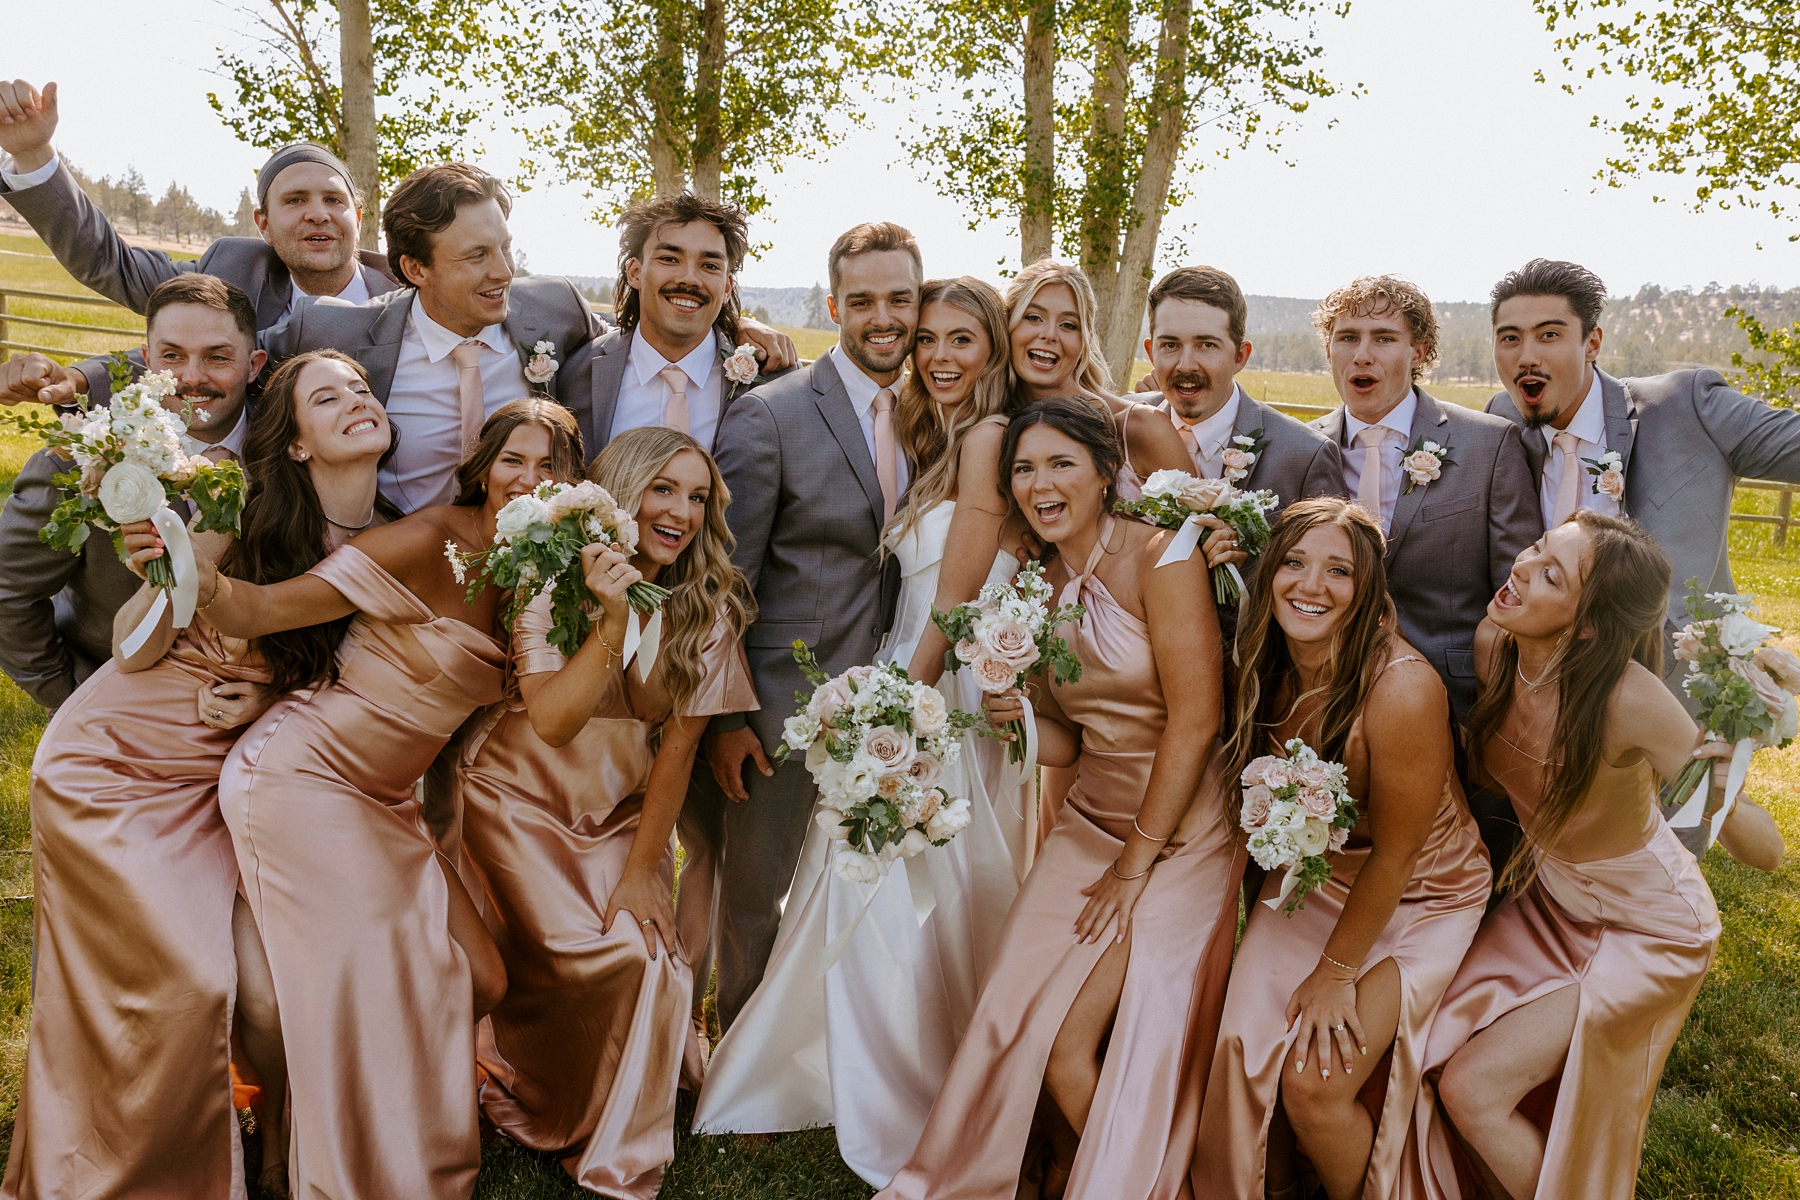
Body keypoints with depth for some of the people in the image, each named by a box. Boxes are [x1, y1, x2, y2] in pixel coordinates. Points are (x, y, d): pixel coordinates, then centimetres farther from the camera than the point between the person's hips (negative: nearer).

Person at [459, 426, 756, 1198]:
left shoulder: (709, 608, -9)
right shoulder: (553, 583, -15)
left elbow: (679, 744, -7)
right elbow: (552, 723, -27)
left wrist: (643, 869, -8)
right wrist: (612, 618, -39)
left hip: (624, 810, 3)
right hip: (523, 799, -2)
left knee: (653, 954, -12)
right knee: (595, 955, -18)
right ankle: (532, 1103, 14)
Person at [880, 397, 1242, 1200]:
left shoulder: (1160, 556, -14)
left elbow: (1195, 719, -17)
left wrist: (1134, 867, -13)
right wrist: (1019, 719, -10)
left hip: (1178, 834, -6)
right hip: (1090, 824, 6)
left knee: (1068, 1040, -11)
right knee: (1011, 1023, -4)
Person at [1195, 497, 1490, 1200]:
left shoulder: (1401, 687, -30)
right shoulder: (1268, 667, -10)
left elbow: (1394, 855, -20)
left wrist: (1337, 970, -10)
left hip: (1415, 901, -5)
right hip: (1313, 881, 5)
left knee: (1314, 1084, -16)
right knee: (1242, 1047, -10)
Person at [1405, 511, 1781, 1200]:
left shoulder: (1629, 699, -34)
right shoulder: (1491, 645, -17)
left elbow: (1766, 851, -27)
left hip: (1647, 928, -5)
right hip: (1549, 897, 5)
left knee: (1472, 1089, -9)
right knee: (1430, 1055, -1)